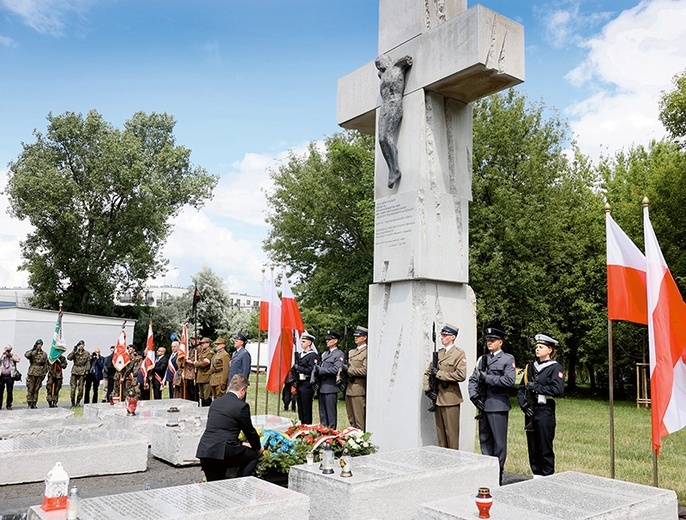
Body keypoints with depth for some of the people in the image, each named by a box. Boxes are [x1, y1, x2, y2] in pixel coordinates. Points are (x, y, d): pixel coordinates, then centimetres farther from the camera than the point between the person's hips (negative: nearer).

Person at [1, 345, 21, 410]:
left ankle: (9, 405, 8)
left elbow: (17, 360, -9)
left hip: (10, 376, -1)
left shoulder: (13, 356, 11)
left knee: (10, 392, 0)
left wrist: (10, 355, -5)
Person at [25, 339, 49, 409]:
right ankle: (29, 403, 2)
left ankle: (34, 403, 12)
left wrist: (44, 373, 6)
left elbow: (46, 364, 12)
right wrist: (33, 349, -16)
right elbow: (26, 355, -20)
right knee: (30, 389, -2)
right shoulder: (32, 353, 3)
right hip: (32, 373, -2)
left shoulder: (44, 354, 11)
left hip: (40, 374, 2)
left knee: (36, 390, 6)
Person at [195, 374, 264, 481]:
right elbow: (250, 431, 7)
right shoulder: (241, 406, -4)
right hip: (223, 452, -7)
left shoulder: (215, 403, 17)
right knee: (253, 454, 15)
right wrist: (258, 448, 26)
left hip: (204, 451, 7)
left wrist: (240, 444, 37)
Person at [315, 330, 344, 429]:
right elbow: (319, 367, 21)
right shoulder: (325, 354, 21)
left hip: (330, 387, -8)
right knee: (322, 412, 12)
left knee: (331, 412, -4)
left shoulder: (339, 354, -5)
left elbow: (335, 370, -15)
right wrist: (316, 367, -3)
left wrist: (320, 370, -11)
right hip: (322, 387, 8)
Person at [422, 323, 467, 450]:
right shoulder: (438, 353, 12)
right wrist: (427, 388, 0)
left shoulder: (459, 353, -6)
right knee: (440, 432, 12)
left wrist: (439, 374, -15)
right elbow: (427, 372, 16)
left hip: (450, 398, -6)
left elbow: (461, 375, -18)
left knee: (451, 433, 1)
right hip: (438, 398, 6)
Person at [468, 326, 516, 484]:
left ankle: (498, 475, 9)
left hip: (498, 406, -6)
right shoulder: (482, 359, 15)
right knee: (484, 439, 12)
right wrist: (474, 394, -3)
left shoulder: (508, 359, -2)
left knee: (499, 440, 0)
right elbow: (473, 379, 13)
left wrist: (487, 378, -13)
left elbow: (509, 381, -15)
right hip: (483, 404, 6)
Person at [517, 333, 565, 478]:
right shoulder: (531, 367, 14)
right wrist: (523, 403, -4)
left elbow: (558, 389, -18)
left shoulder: (555, 368, -4)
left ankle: (548, 478, 11)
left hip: (545, 411, -6)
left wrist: (536, 387, -16)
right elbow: (521, 388, 12)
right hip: (530, 411, 6)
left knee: (545, 447, 0)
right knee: (532, 446, 11)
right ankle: (536, 475, 22)